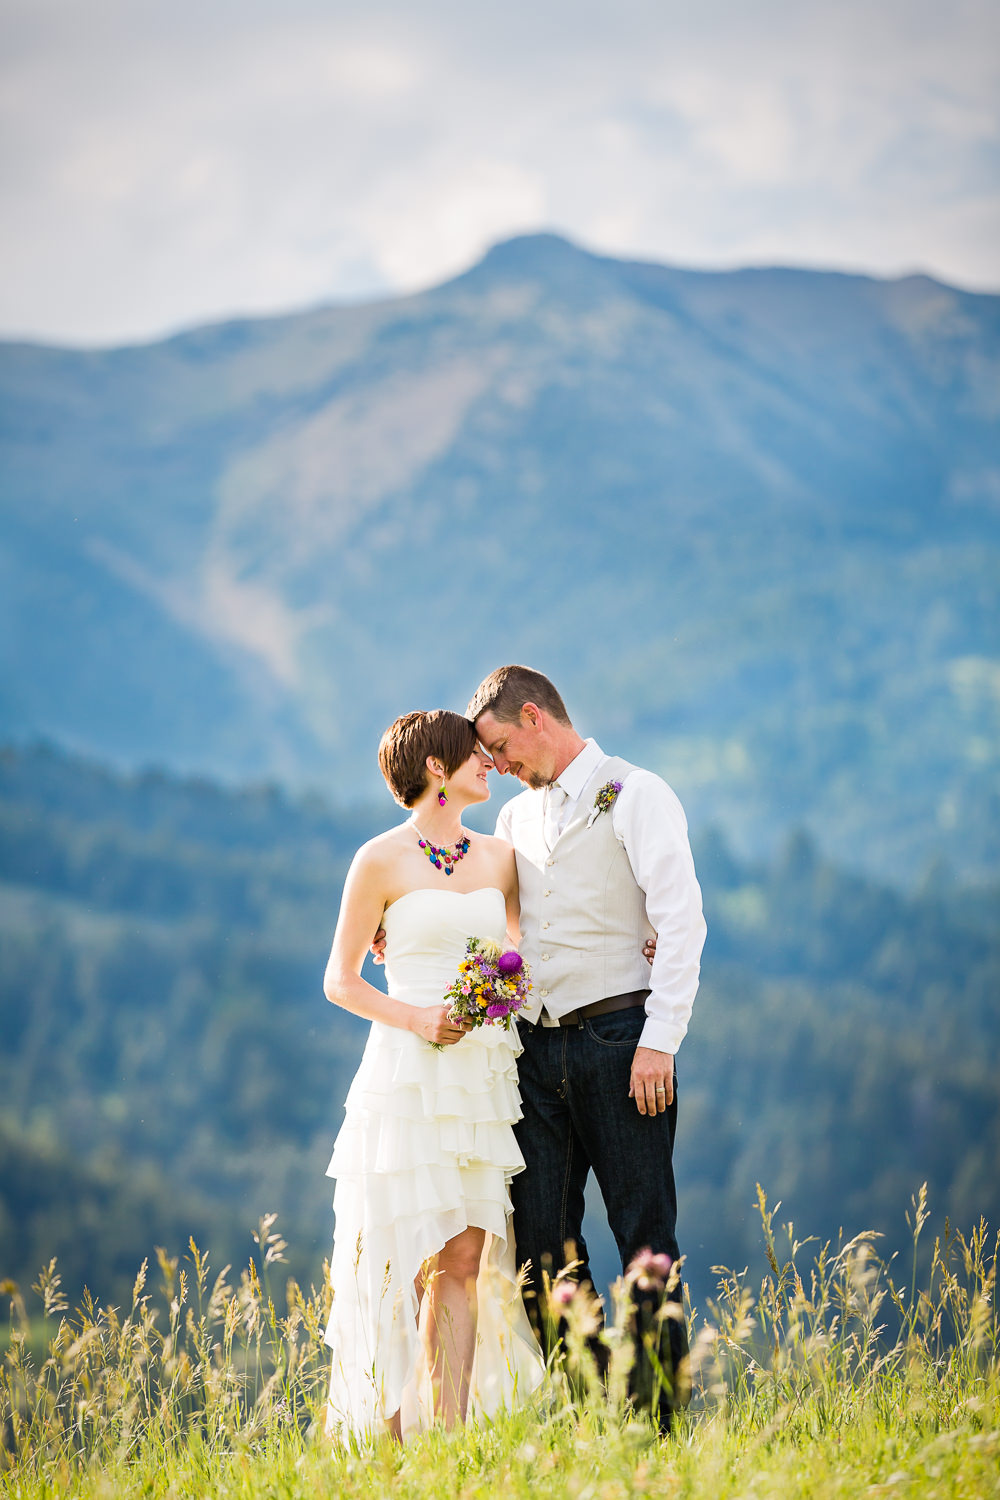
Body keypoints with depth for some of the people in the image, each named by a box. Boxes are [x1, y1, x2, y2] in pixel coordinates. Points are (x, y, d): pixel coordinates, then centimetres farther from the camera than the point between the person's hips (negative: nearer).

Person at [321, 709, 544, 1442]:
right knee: (410, 1262, -7)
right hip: (408, 1076, -5)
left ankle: (454, 1432, 1)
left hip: (485, 1074, 5)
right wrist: (416, 1019, -15)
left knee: (467, 1262, 0)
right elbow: (340, 981, 0)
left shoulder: (499, 857, 12)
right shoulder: (381, 861, -3)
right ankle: (388, 1436, -2)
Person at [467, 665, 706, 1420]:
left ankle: (661, 1416, 0)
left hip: (617, 1038, -6)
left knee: (645, 1234, -3)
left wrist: (658, 1043, -17)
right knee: (542, 1243, 2)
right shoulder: (516, 818, 19)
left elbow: (681, 920, -10)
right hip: (537, 1045, 6)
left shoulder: (636, 796, -2)